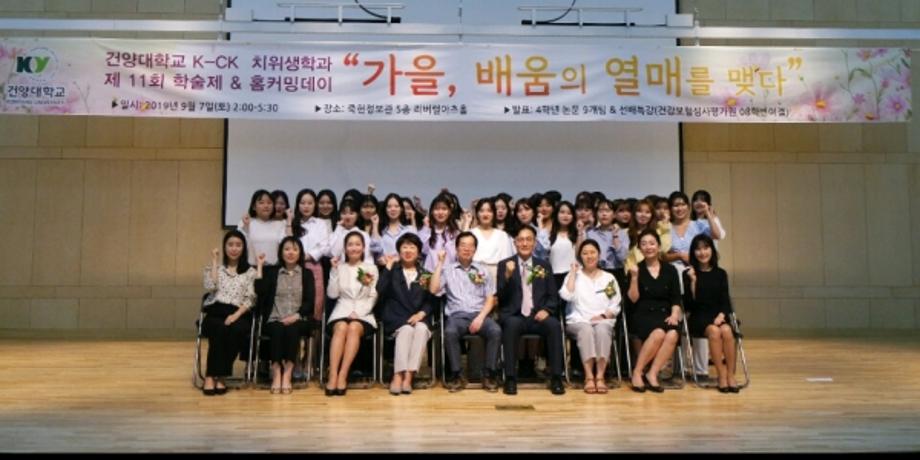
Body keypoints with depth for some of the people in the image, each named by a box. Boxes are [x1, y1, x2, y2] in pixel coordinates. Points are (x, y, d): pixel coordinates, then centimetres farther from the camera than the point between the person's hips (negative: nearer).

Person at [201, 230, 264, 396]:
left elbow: (251, 298, 4)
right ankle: (211, 376, -29)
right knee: (220, 329, -36)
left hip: (239, 314, 0)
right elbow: (210, 287, -3)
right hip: (215, 313, 0)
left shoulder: (250, 271, 16)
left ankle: (219, 376, -25)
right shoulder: (215, 267, 19)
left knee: (236, 330, -36)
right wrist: (214, 262, 3)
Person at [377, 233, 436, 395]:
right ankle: (398, 376, -38)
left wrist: (421, 313, -11)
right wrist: (388, 266, -5)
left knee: (421, 329, -33)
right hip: (396, 318, -1)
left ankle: (408, 376, -37)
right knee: (406, 329, -34)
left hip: (419, 318, 1)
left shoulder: (425, 275, 17)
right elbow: (380, 291, -5)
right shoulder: (392, 271, 14)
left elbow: (431, 301, 9)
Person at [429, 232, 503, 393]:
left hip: (479, 314, 2)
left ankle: (489, 374, -18)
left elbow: (490, 299, 11)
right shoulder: (447, 269, 12)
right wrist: (440, 263, -1)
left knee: (496, 331, -30)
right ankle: (456, 375, -20)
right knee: (450, 332, -35)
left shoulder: (483, 271, 16)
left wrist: (481, 317, -8)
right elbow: (433, 290, -3)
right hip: (457, 315, -1)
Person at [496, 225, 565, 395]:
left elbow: (553, 296, 12)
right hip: (514, 316, -2)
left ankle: (556, 378, -19)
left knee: (554, 325, -29)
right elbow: (500, 297, 0)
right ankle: (510, 378, -26)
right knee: (512, 324, -35)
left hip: (538, 316, 2)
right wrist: (507, 276, -16)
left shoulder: (544, 266, 14)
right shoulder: (504, 264, 7)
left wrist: (546, 310, -9)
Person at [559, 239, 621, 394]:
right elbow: (566, 296, -7)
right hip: (578, 321, 0)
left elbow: (615, 306, 11)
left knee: (602, 329, -35)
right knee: (586, 329, -36)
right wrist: (573, 272, -1)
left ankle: (600, 376, -38)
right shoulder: (574, 275, 14)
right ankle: (589, 376, -38)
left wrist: (603, 315, -9)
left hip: (604, 321, 1)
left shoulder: (609, 278, 16)